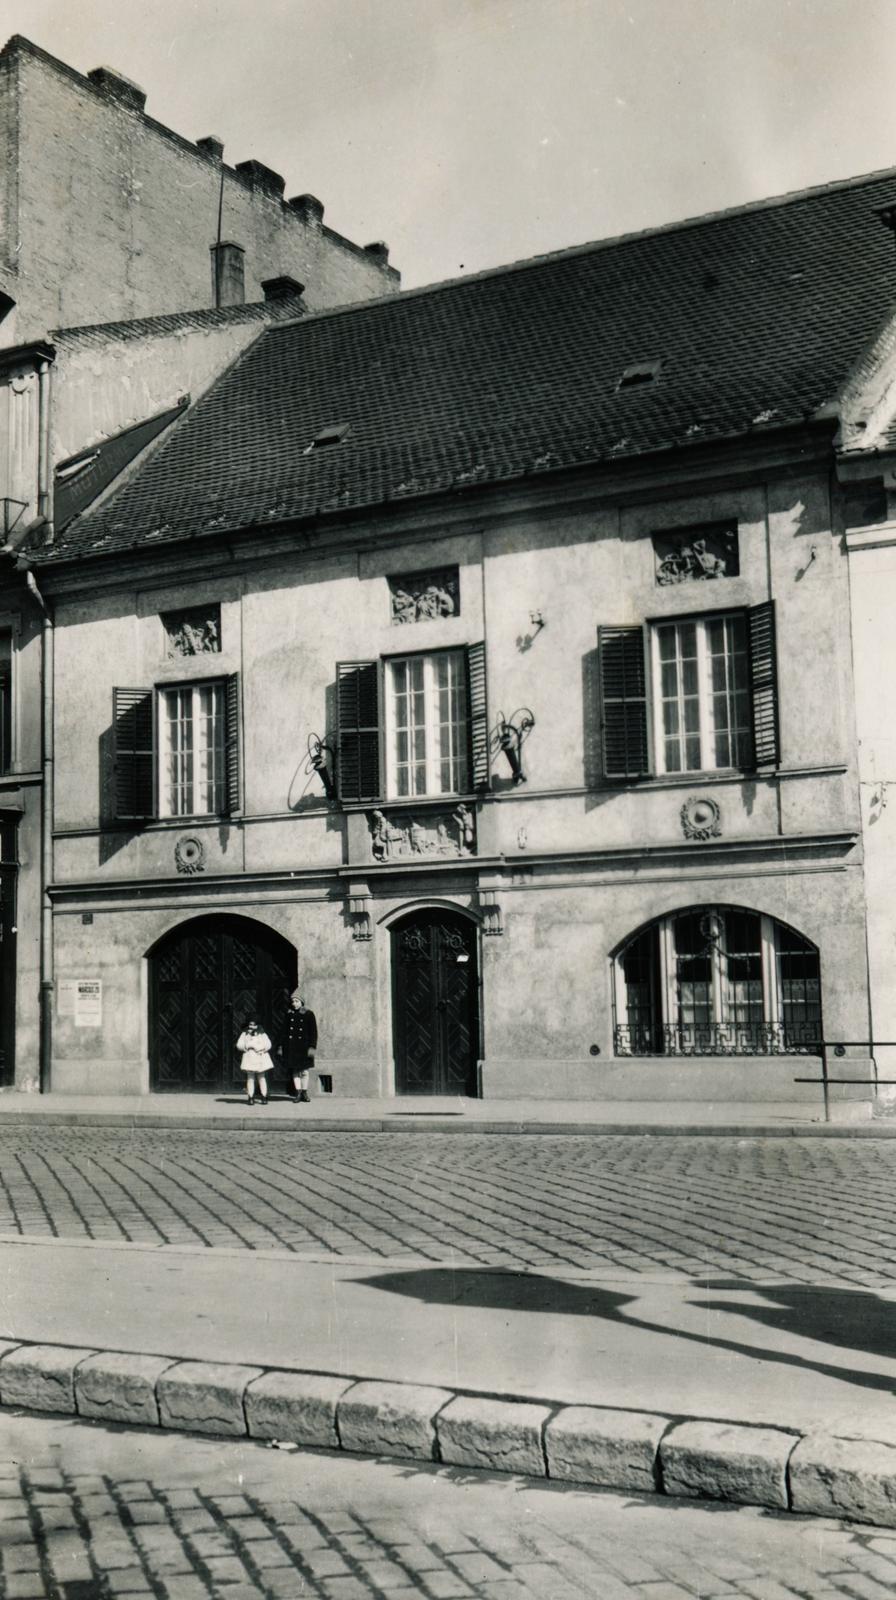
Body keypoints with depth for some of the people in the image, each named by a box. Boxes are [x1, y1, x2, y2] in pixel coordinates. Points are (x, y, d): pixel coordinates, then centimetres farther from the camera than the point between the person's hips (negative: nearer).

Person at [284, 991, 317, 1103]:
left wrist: (312, 1047, -10)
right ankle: (297, 1092, 6)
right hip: (292, 1047, 2)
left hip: (304, 1047, -2)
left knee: (304, 1071, 3)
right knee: (295, 1071, 1)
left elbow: (313, 1032, -3)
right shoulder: (289, 1015, 6)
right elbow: (284, 1031, 10)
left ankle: (304, 1092, 13)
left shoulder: (309, 1014, -1)